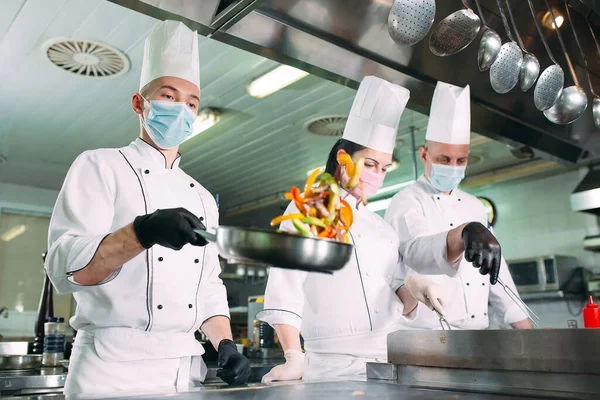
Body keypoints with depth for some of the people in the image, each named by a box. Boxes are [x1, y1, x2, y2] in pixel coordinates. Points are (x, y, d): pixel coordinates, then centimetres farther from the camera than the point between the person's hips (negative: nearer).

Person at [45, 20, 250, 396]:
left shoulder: (201, 197, 13)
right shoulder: (101, 166, -3)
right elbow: (67, 268, -15)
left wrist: (226, 346, -1)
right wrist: (144, 231, -31)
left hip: (187, 366, 6)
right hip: (115, 364, -5)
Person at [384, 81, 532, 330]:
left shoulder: (474, 206, 15)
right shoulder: (406, 203, -7)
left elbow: (496, 270, 19)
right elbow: (417, 251, -27)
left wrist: (526, 328, 15)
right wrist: (464, 232, -45)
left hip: (478, 333, 6)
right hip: (429, 335, -6)